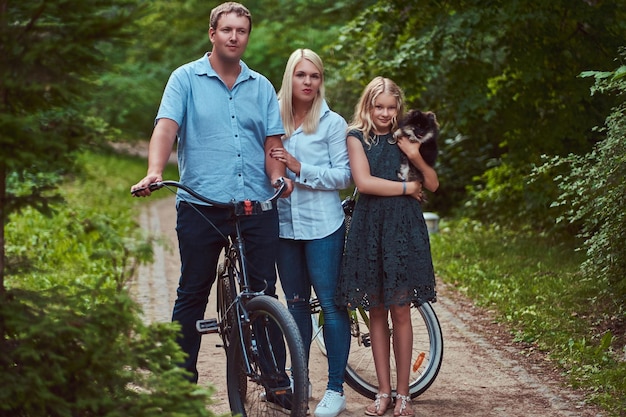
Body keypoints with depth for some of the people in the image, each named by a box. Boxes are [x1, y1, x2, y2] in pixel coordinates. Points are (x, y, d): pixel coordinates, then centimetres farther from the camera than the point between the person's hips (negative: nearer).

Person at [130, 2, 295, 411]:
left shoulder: (262, 87, 14)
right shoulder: (186, 79, 4)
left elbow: (273, 140, 11)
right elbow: (166, 127, -9)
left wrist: (278, 177, -9)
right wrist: (154, 173, -25)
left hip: (257, 206, 3)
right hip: (200, 205, -2)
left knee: (263, 293, 5)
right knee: (192, 294, 4)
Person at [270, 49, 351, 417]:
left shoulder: (333, 123, -3)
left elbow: (343, 176, -8)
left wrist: (301, 169, -17)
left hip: (322, 225, -4)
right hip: (285, 224, 4)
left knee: (331, 303, -4)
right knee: (296, 304, 12)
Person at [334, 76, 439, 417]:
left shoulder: (404, 139, 10)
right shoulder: (357, 138, 3)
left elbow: (432, 184, 9)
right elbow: (363, 182, -11)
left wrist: (416, 158, -8)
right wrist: (407, 188, -7)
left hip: (404, 227, 1)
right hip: (369, 226, -1)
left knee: (400, 311, 0)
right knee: (376, 311, 5)